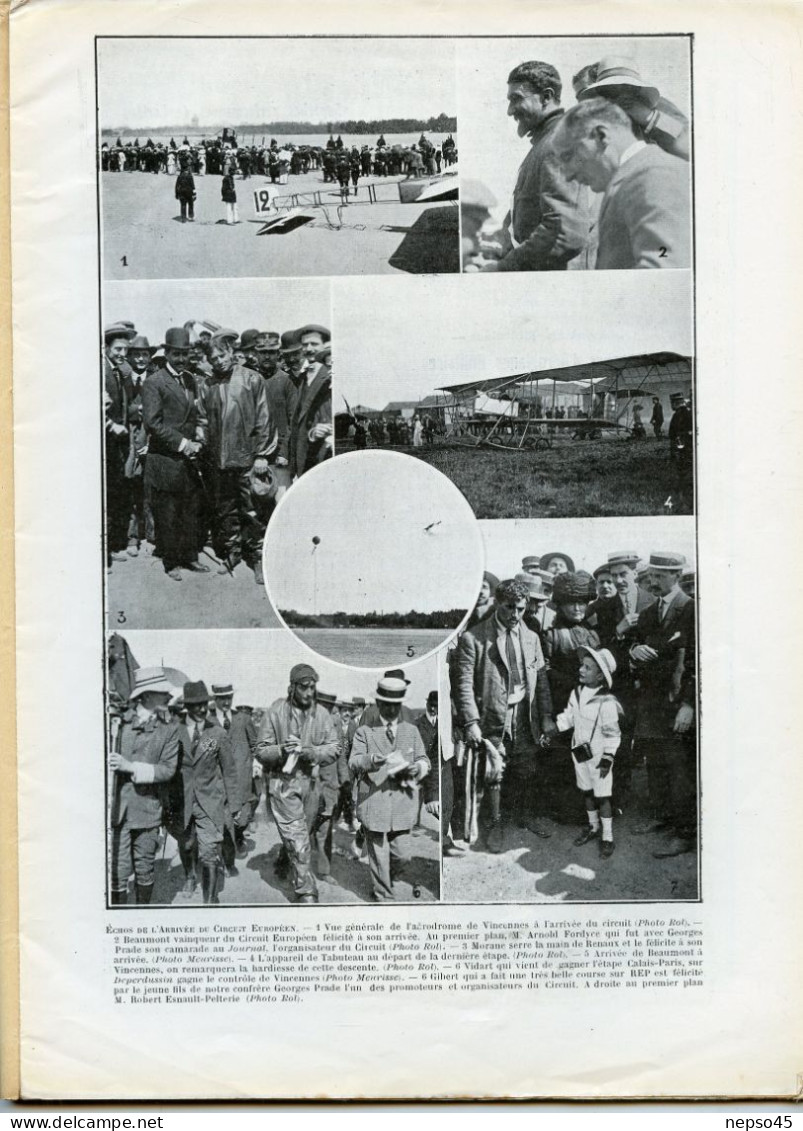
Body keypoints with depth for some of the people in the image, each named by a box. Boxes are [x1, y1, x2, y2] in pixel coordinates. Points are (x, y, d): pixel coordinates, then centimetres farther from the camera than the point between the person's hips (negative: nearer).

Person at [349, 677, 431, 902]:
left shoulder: (411, 731, 14)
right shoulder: (365, 731, 4)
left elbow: (424, 761, 12)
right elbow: (354, 762, -7)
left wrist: (417, 767, -12)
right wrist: (373, 760, -29)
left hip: (403, 801, 3)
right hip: (374, 802, -2)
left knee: (397, 853, 7)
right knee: (378, 854, -2)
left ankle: (389, 881, 35)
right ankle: (384, 897, 10)